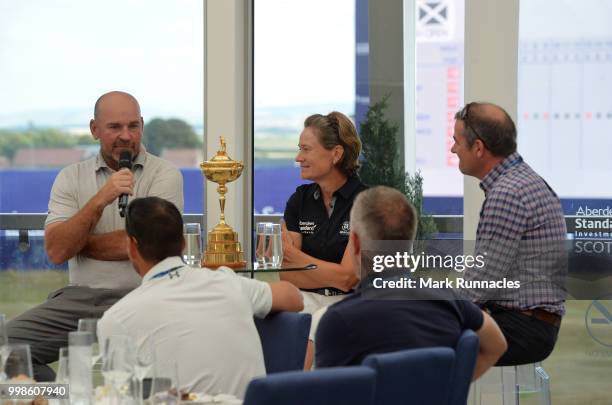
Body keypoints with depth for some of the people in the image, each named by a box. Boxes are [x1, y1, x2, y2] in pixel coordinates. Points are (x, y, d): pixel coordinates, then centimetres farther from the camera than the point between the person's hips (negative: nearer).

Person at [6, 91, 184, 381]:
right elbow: (56, 251, -2)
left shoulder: (164, 175, 2)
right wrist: (100, 200, -12)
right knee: (8, 341, -17)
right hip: (78, 297, 3)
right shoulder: (71, 177, 11)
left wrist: (77, 243, 2)